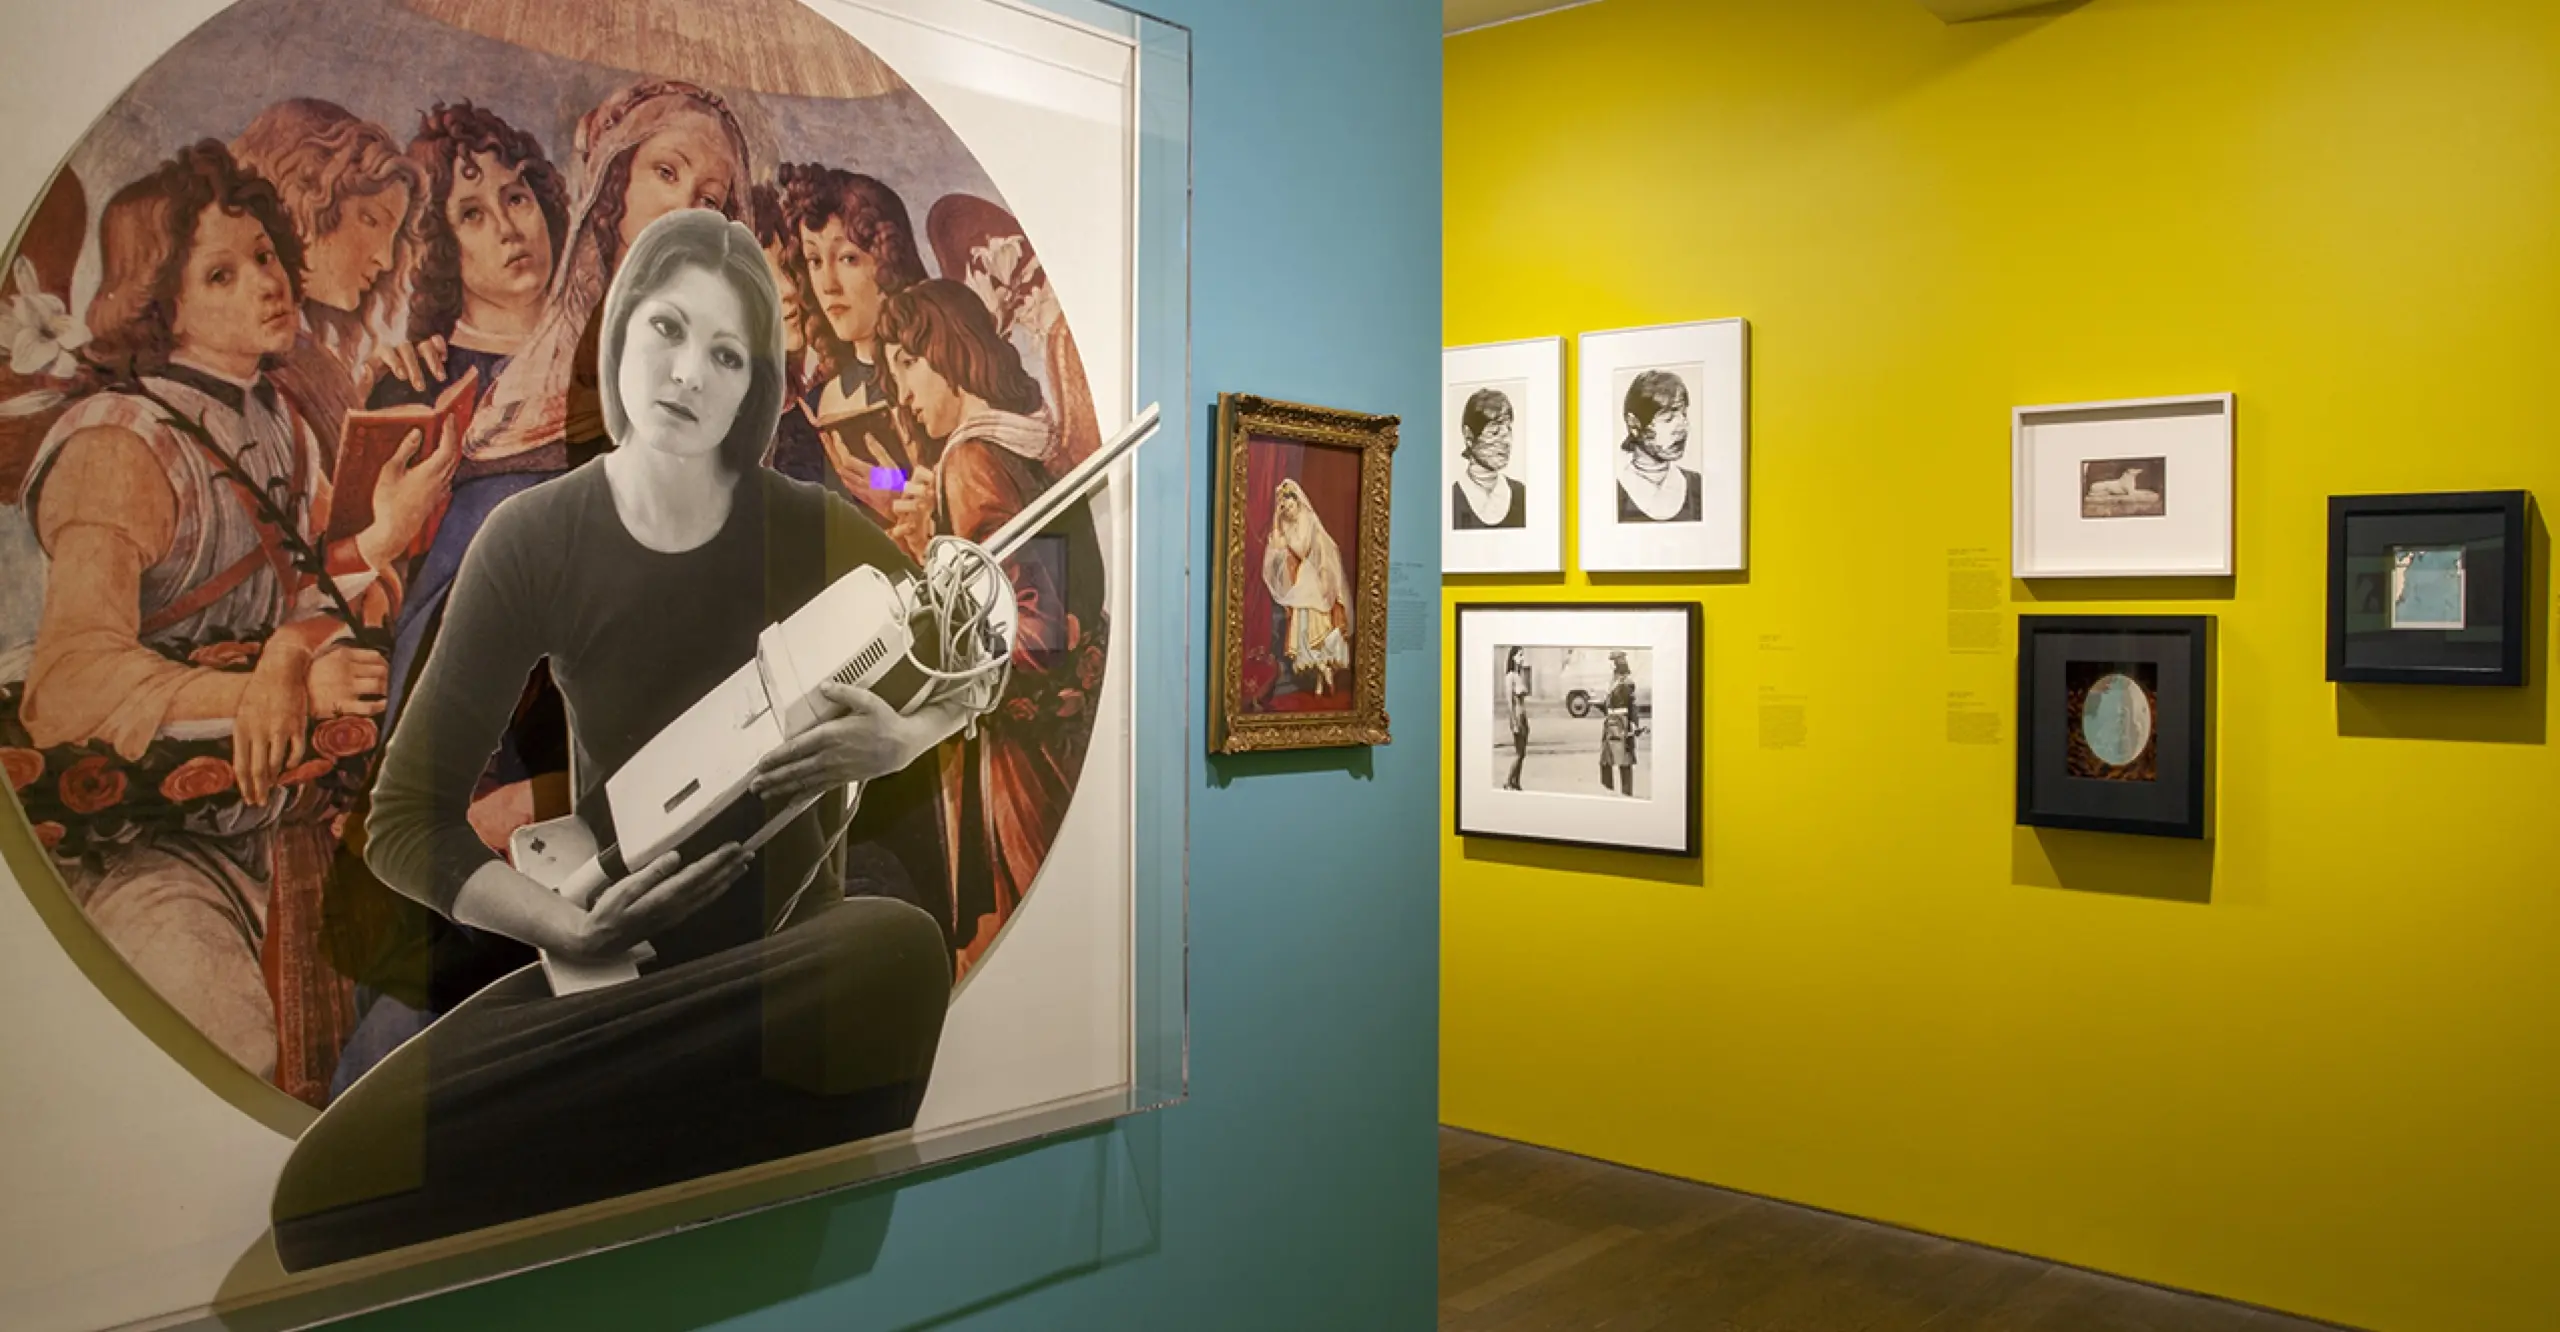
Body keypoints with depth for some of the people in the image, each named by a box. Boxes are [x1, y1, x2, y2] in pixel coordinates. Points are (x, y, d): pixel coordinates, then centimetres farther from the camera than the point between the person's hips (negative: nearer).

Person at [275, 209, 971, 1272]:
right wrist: (569, 925, -20)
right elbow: (408, 823, -3)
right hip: (608, 961, 1)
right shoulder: (536, 538, -6)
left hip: (789, 946, 0)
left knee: (901, 948, -38)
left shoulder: (814, 534, -7)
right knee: (329, 1191, -24)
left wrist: (901, 741, -13)